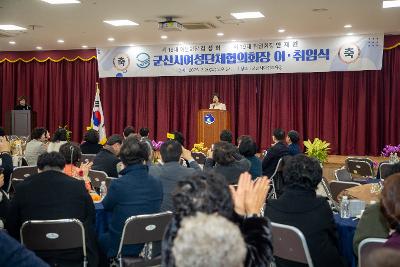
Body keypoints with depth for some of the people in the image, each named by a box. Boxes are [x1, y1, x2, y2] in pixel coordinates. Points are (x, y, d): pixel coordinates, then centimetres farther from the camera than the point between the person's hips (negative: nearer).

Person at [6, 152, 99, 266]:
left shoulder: (23, 187, 2)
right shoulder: (78, 186, 1)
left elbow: (11, 227, 12)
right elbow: (91, 221, 12)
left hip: (36, 258, 1)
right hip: (76, 257, -1)